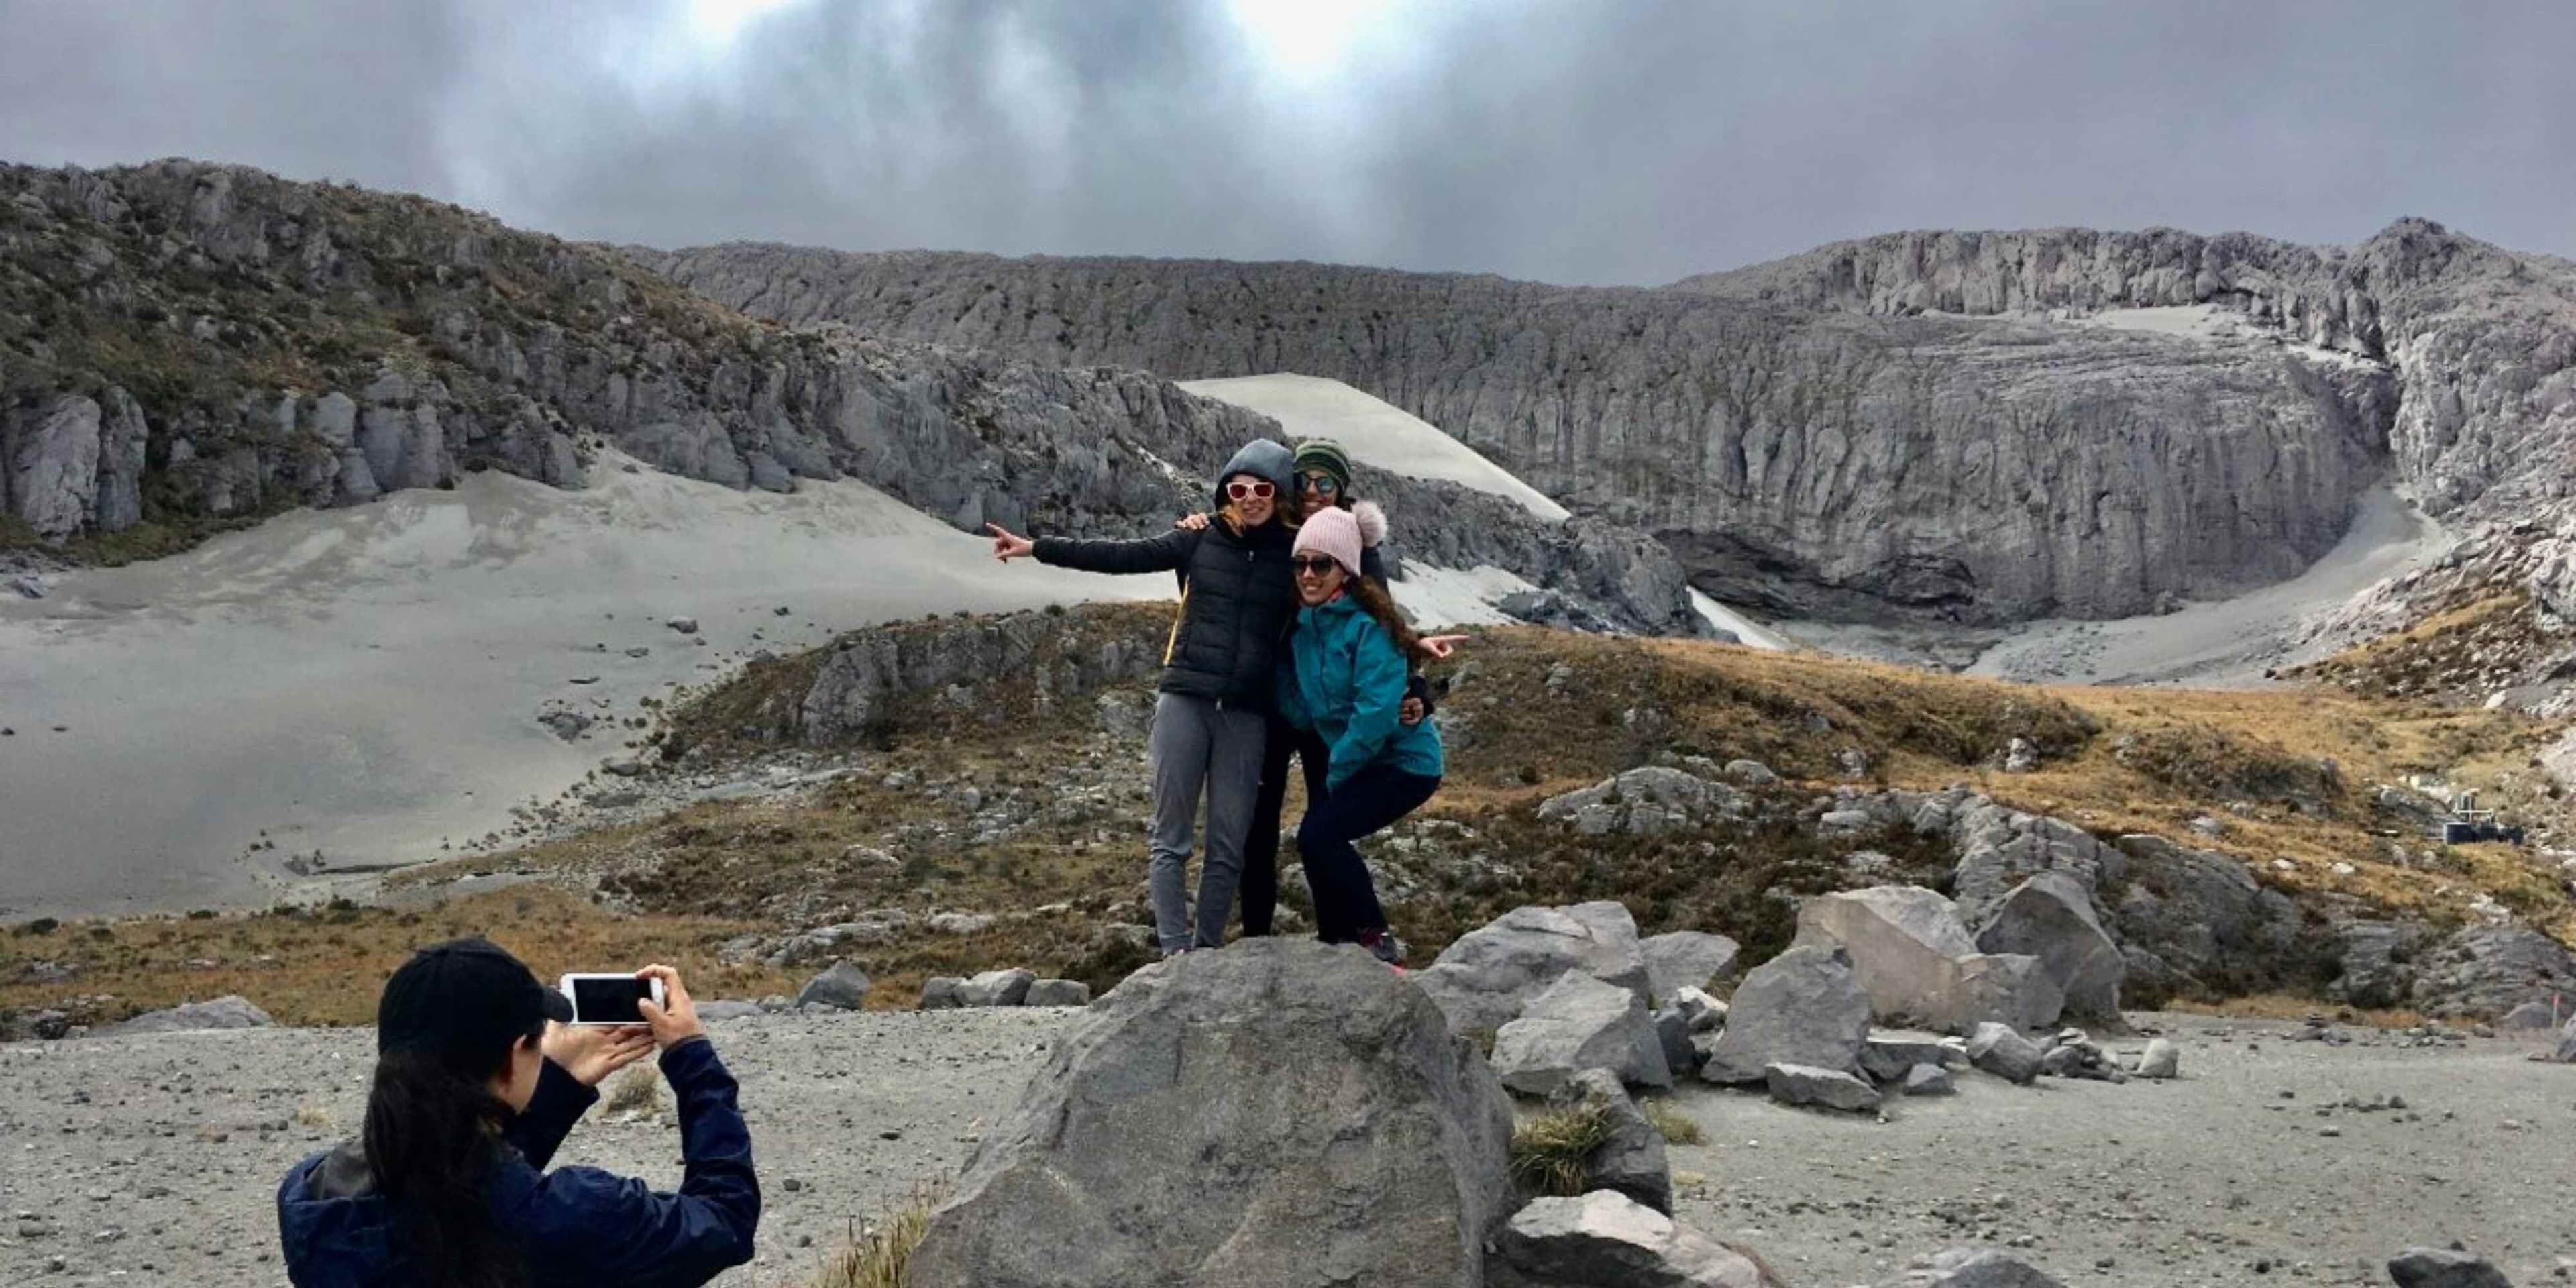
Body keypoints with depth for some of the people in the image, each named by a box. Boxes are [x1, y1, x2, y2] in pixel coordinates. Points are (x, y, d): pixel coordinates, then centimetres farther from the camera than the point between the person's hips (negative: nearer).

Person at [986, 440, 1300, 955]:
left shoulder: (1297, 557, 2)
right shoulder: (1201, 539, 1)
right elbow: (1118, 555, 1)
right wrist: (1037, 548, -2)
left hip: (1245, 715, 0)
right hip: (1184, 701, 0)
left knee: (1228, 844, 2)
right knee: (1171, 836, -1)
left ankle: (1207, 952, 12)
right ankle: (1174, 952, 3)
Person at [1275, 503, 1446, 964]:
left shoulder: (1368, 628, -20)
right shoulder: (1302, 626, 4)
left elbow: (1377, 711, -25)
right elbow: (1298, 708, 6)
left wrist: (1337, 771, -15)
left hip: (1404, 761, -8)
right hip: (1349, 760, 8)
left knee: (1319, 835, -18)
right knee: (1317, 838, 1)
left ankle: (1378, 942, -5)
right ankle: (1338, 943, 20)